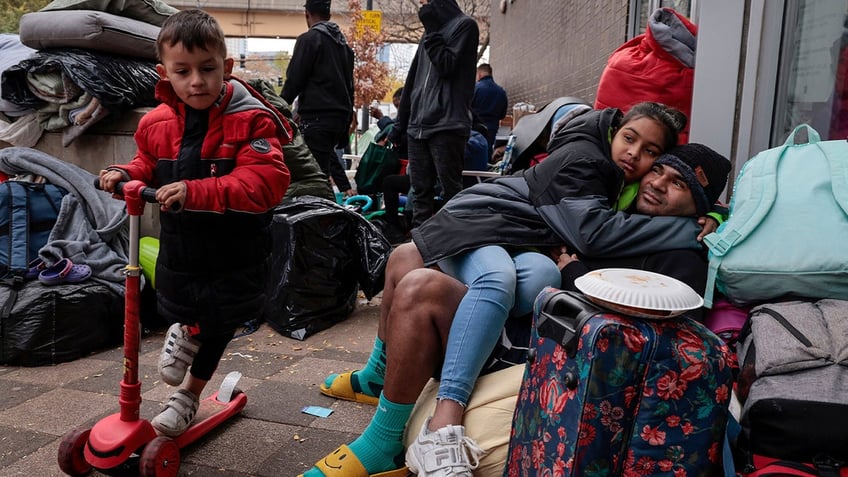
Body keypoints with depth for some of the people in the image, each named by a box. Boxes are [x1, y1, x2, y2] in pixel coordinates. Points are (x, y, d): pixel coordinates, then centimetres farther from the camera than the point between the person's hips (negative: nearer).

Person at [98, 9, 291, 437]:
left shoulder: (251, 121, -22)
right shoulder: (156, 123, -6)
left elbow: (265, 183, -33)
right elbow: (149, 165, 13)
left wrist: (197, 191, -41)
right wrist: (127, 173, -10)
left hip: (234, 252, -3)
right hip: (179, 246, 3)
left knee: (220, 324, 16)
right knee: (177, 306, 22)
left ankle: (188, 395, 43)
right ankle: (186, 330, 62)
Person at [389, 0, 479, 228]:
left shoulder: (464, 25, 3)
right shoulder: (433, 30, 24)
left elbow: (447, 66, -11)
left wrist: (432, 30, -3)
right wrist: (400, 123, 19)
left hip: (447, 125, -7)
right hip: (418, 125, 7)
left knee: (451, 190, -8)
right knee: (420, 191, 7)